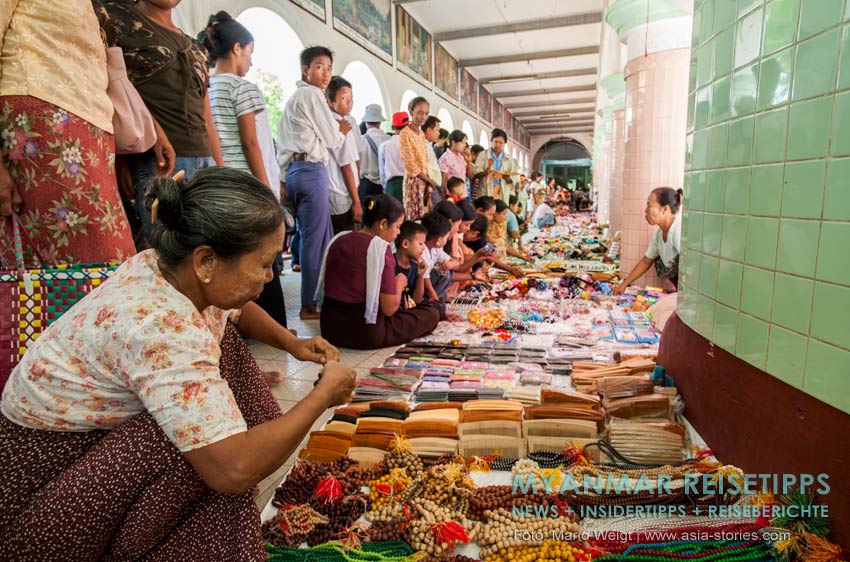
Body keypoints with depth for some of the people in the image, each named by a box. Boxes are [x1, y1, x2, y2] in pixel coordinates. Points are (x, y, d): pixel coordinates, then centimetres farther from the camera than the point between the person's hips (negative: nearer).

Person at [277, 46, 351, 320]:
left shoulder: (294, 98, 25)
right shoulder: (312, 94, -4)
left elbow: (283, 138, 23)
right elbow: (331, 138, -3)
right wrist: (342, 131, 15)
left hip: (293, 169, 10)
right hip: (311, 169, -10)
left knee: (324, 236, 11)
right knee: (314, 239, -8)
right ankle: (309, 305, -3)